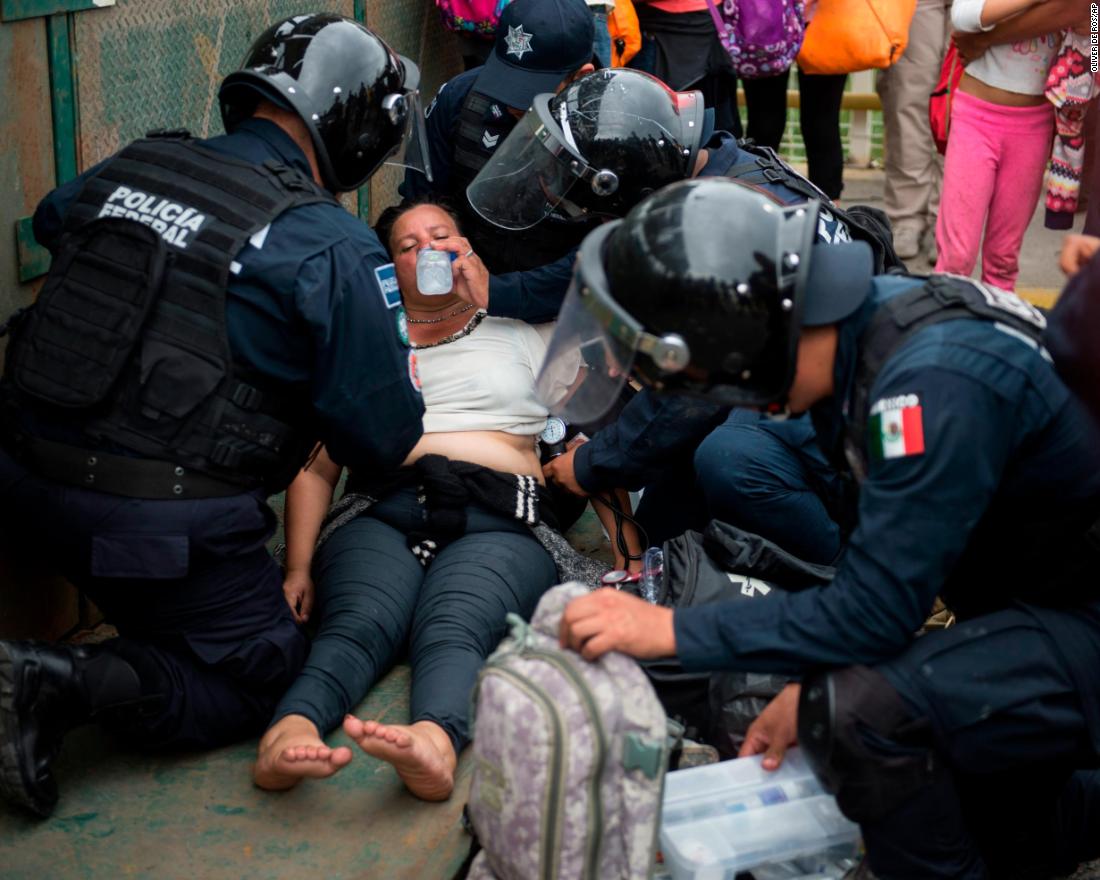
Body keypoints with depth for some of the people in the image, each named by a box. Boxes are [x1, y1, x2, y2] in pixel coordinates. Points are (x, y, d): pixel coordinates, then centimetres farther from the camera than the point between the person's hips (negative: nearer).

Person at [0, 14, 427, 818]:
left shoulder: (127, 169, 8)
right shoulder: (331, 247, -11)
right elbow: (384, 437, -7)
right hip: (165, 521, -7)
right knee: (264, 681, 10)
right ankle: (68, 683, -11)